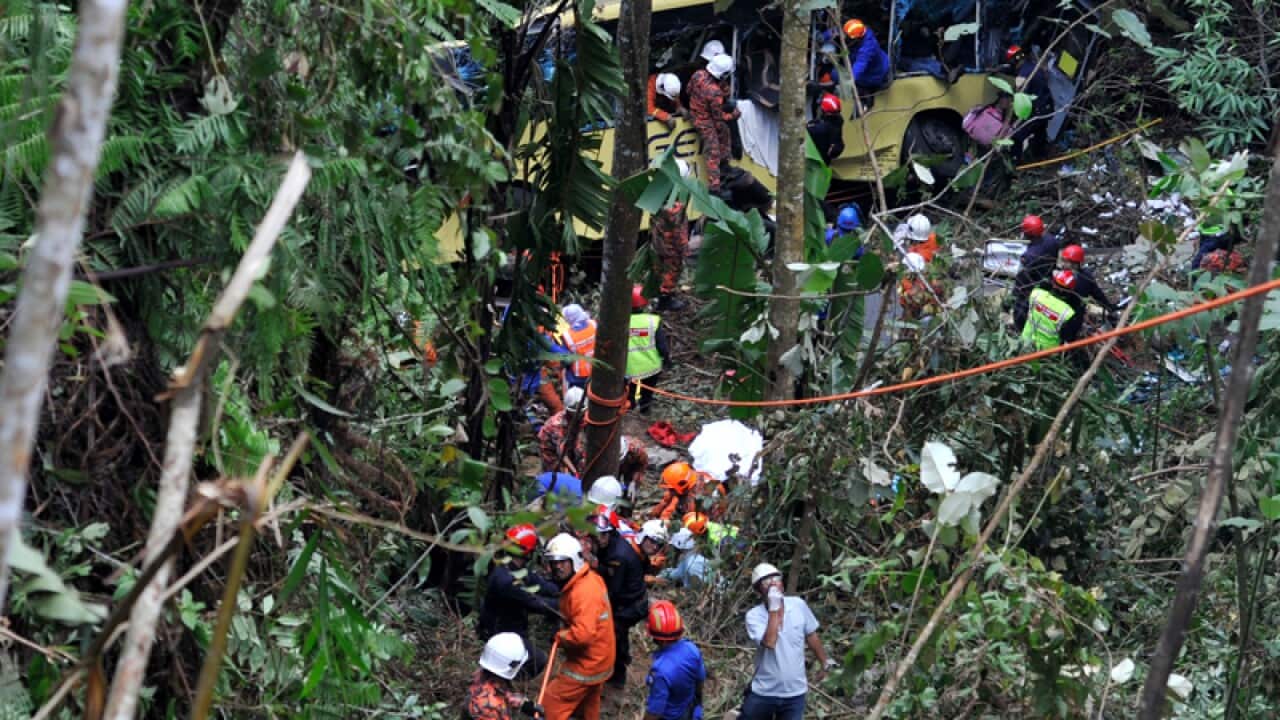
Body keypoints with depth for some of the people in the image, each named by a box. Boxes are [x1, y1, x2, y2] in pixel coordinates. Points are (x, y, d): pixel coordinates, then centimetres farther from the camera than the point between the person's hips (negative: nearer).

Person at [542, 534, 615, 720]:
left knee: (552, 702, -2)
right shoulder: (591, 578, 1)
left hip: (586, 664, -10)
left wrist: (560, 637, -21)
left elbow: (583, 634, -40)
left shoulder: (583, 592, -31)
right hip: (597, 659, 10)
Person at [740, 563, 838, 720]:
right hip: (764, 692, -2)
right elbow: (769, 642, -30)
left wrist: (825, 662, 18)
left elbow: (811, 635, 11)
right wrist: (774, 609, -27)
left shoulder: (798, 605, -4)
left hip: (794, 693, 2)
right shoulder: (754, 615, -14)